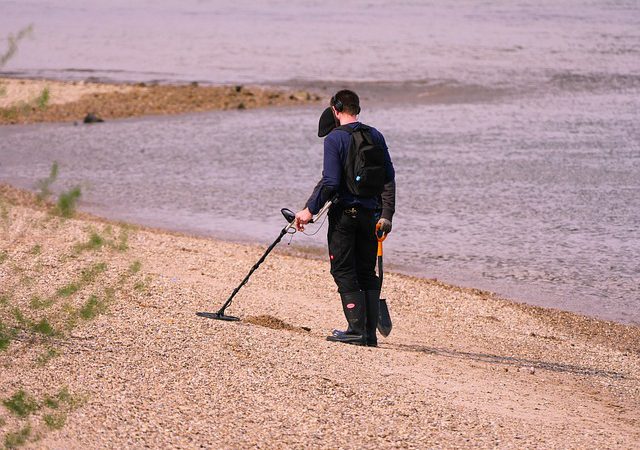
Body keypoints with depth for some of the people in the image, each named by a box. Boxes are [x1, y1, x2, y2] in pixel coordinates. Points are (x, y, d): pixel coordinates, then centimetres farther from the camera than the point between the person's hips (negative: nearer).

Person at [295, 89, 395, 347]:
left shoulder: (334, 138, -9)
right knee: (367, 273, 12)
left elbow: (330, 182, -17)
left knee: (344, 273, 1)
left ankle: (357, 330, -6)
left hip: (344, 214, -5)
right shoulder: (375, 136, 7)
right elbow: (389, 178, 5)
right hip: (371, 214, 5)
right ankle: (370, 333, 10)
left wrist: (310, 210, -11)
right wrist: (386, 215, 7)